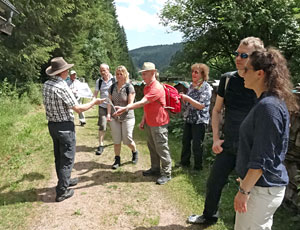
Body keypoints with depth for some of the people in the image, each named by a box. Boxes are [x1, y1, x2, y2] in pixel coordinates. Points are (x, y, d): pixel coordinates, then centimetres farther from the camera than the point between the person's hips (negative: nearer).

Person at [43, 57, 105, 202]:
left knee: (58, 156, 20)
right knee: (67, 158, 3)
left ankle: (64, 180, 39)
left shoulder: (46, 85, 2)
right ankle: (62, 191, 10)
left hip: (52, 124, 8)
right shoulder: (62, 87, -23)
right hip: (65, 126, -8)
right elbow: (78, 109, -20)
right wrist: (94, 102, -5)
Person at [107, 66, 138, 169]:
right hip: (114, 118, 4)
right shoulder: (112, 87, 5)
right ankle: (117, 160, 21)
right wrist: (108, 113, -10)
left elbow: (130, 104, -14)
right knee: (116, 140, 7)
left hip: (127, 117, -4)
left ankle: (135, 152, 31)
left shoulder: (129, 87, -9)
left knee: (127, 140, 1)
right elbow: (109, 102, 4)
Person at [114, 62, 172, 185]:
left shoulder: (156, 88, -22)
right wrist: (143, 120, 16)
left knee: (161, 148, -1)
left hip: (158, 123, -10)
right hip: (149, 122, 10)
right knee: (152, 147, 18)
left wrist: (125, 108, -37)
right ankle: (155, 168, 32)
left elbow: (142, 102, -32)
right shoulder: (147, 87, 11)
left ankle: (166, 173, 10)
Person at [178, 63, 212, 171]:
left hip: (199, 120, -7)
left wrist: (187, 98, -25)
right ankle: (184, 162, 33)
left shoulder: (206, 87, -13)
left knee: (197, 145, 3)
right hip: (188, 118, 7)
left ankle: (198, 166, 21)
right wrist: (183, 98, -5)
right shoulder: (191, 85, 8)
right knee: (185, 141, 16)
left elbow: (201, 105, -21)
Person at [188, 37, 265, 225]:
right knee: (213, 183, 16)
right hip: (228, 145, 5)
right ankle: (209, 216, 40)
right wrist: (216, 138, 3)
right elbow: (217, 110, 9)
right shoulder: (227, 79, -1)